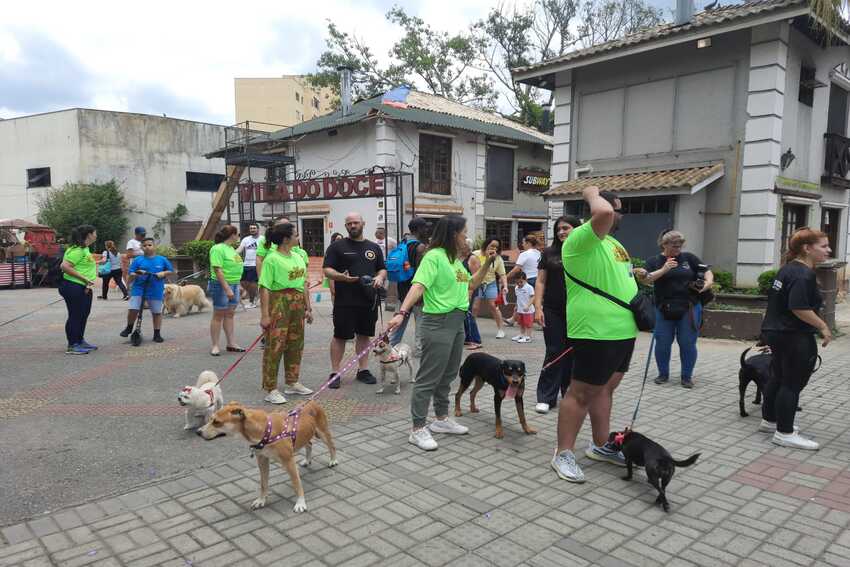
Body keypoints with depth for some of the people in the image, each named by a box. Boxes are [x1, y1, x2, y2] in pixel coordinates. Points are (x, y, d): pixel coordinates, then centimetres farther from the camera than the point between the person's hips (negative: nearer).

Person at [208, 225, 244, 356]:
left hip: (234, 285, 8)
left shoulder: (231, 248, 12)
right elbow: (218, 270, -21)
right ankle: (215, 345, 7)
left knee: (229, 314, 12)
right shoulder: (218, 249, -15)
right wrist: (227, 288, -25)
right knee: (218, 315, 0)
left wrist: (238, 285, 19)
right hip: (221, 286, -8)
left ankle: (231, 343, 17)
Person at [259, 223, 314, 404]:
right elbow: (264, 288, -14)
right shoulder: (272, 259, -11)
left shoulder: (297, 257, 13)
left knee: (296, 344, 14)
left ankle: (292, 383, 27)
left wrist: (308, 307, 16)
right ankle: (271, 389, 3)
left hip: (298, 304, 8)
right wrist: (265, 314, -17)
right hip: (279, 303, -8)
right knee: (275, 346, -5)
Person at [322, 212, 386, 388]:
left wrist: (380, 277, -4)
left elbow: (382, 269, 19)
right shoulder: (337, 246, 1)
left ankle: (363, 370, 23)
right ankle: (334, 372, 10)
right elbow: (327, 270, -4)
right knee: (340, 336, 1)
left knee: (364, 335, 12)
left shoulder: (374, 247, 14)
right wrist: (341, 277, -23)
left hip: (369, 300, 4)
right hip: (345, 302, -4)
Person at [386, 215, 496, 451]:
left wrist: (487, 263, 16)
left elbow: (471, 284, 26)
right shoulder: (434, 256, -14)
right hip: (439, 322, -9)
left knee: (448, 375, 18)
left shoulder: (455, 259, 14)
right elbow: (418, 286, -25)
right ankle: (418, 429, 4)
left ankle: (441, 418, 33)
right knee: (429, 377, -4)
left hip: (457, 322, 9)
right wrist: (402, 313, -37)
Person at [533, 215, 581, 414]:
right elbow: (541, 282, 5)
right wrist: (538, 307, -4)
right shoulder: (549, 253, 6)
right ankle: (546, 397, 8)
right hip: (553, 312, 0)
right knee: (554, 353, 0)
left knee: (573, 353, 9)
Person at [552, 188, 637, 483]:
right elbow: (603, 212, -34)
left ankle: (601, 446, 32)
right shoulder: (582, 238, -14)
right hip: (596, 332, -10)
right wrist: (592, 193, -13)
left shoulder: (612, 241, 18)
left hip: (622, 330, 10)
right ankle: (563, 453, 10)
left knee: (605, 389, 18)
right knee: (581, 393, -2)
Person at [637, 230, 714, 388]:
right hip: (664, 309, 0)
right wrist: (664, 270, -17)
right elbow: (646, 279, -8)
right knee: (662, 343, 4)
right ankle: (663, 373, 21)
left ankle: (687, 376, 16)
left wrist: (708, 282, -8)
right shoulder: (654, 261, 6)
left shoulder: (688, 258, 9)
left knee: (688, 343, 3)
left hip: (689, 309, 0)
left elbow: (707, 272, 12)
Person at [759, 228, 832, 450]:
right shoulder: (803, 275, -20)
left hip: (776, 330, 10)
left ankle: (769, 420, 33)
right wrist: (823, 326, -17)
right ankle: (784, 433, 6)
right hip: (794, 337, -10)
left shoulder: (789, 268, 11)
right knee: (793, 383, -2)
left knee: (778, 377, 20)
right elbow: (799, 308, -28)